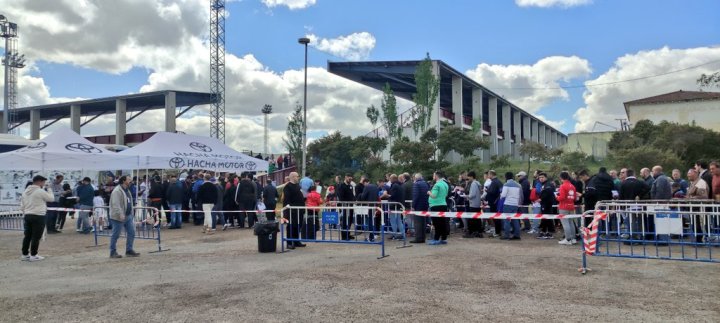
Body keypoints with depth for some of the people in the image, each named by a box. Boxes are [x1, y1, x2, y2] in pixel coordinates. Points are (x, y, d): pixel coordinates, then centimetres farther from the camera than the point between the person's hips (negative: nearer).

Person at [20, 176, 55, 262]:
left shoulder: (26, 191, 12)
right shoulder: (40, 191, -14)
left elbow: (22, 206, 16)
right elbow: (51, 198, -4)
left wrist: (24, 215, 25)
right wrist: (49, 189, 10)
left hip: (27, 215, 8)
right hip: (38, 216, -8)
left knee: (27, 236, 14)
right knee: (36, 237, -2)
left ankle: (25, 254, 20)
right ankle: (33, 255, 2)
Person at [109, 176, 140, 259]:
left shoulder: (126, 190, 15)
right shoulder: (117, 191, -16)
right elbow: (115, 204, -25)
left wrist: (131, 214, 21)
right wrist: (120, 214, -31)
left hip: (128, 216, 9)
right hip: (118, 217, -9)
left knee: (131, 233, 8)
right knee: (115, 235, 1)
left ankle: (129, 250, 15)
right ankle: (113, 252, 10)